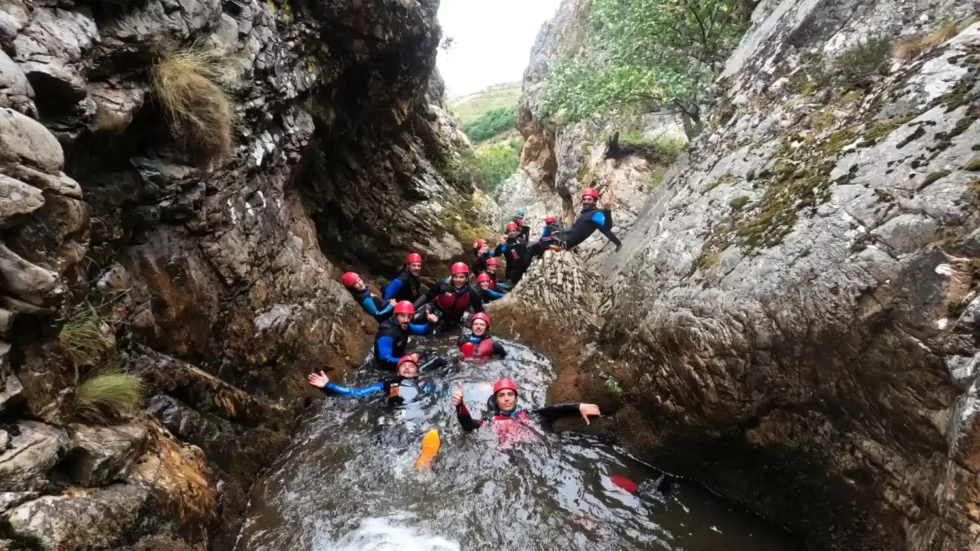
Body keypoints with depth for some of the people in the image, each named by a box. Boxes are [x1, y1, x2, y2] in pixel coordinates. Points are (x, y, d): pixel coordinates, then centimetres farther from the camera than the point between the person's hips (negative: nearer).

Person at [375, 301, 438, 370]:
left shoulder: (403, 326, -7)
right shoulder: (387, 334, -30)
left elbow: (423, 330, 7)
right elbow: (385, 360, -32)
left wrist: (430, 323, -14)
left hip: (399, 358, 8)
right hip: (387, 365, -8)